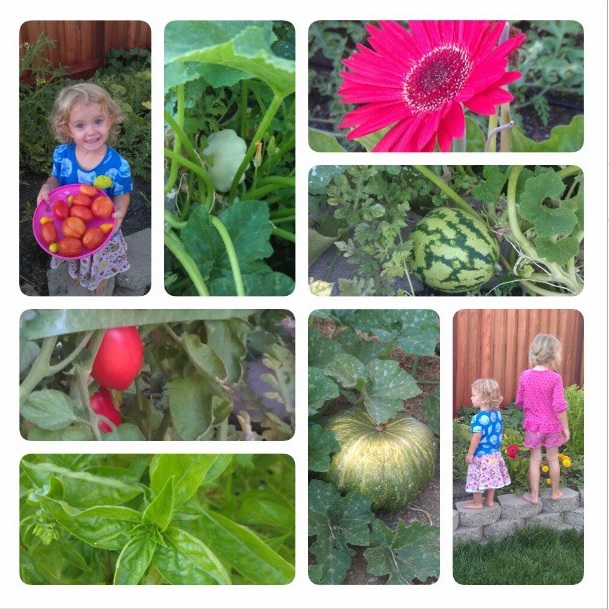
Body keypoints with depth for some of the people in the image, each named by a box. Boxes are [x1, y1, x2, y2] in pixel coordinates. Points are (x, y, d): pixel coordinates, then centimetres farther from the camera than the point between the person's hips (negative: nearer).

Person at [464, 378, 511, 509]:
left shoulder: (478, 418, -24)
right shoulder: (497, 413, -2)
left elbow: (477, 437, -25)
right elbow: (500, 432, 9)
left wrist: (470, 454, -15)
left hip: (481, 455, -7)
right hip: (495, 453, 7)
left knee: (478, 478, 8)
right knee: (491, 476, 19)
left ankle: (477, 503, 20)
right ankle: (490, 500, 32)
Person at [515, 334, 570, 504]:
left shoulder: (525, 376, -8)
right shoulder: (555, 378, -18)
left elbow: (519, 401, 1)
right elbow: (559, 406, -18)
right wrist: (565, 427, -8)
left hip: (533, 425, 1)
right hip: (552, 425, -1)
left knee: (535, 460, 10)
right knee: (553, 459, 15)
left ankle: (534, 495, 17)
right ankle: (555, 492, 30)